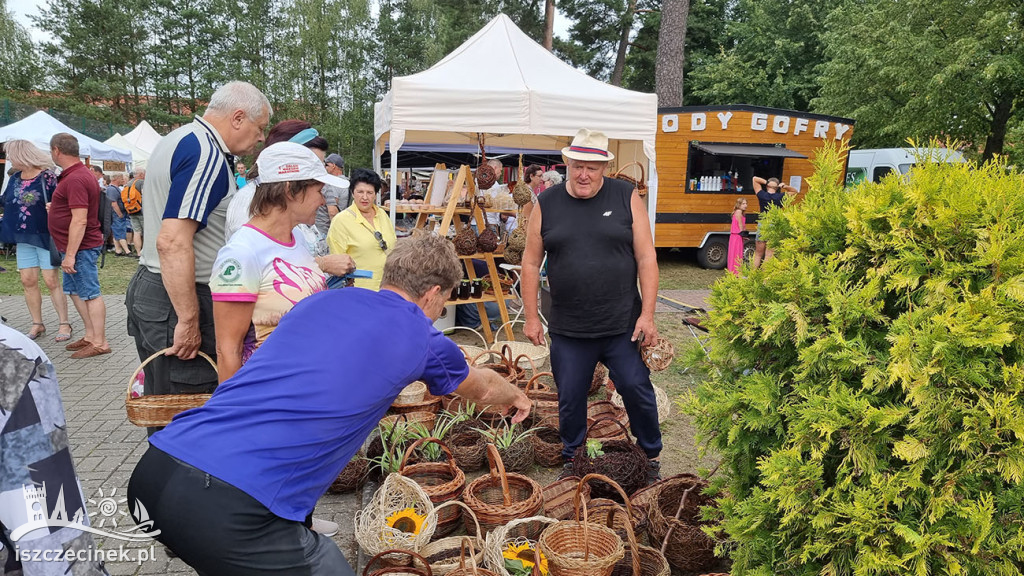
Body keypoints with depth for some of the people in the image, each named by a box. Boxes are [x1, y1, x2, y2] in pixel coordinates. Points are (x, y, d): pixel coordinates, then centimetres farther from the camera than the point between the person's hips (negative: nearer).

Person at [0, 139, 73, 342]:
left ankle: (64, 324, 3)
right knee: (28, 281, 7)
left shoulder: (47, 177, -11)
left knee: (51, 281, -4)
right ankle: (37, 324, 15)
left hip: (45, 236, -6)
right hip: (23, 239, 7)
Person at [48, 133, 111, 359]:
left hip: (80, 247, -11)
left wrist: (70, 254, -25)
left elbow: (79, 220, -26)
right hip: (74, 247, 11)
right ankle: (90, 335, 25)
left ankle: (99, 342, 1)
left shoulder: (76, 179, -21)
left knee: (90, 293, -5)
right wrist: (59, 222, 40)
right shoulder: (77, 174, 13)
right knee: (74, 290, 17)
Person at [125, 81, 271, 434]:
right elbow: (173, 242, -27)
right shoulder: (207, 155, -18)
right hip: (179, 299, -10)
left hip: (151, 287, 10)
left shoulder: (176, 141, 15)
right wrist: (188, 320, -24)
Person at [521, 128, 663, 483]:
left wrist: (647, 314, -8)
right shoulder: (546, 204, 2)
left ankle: (651, 456, 29)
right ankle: (571, 460, 32)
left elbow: (646, 259, -2)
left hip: (623, 326, -1)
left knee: (637, 390, 5)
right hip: (567, 331, 1)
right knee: (569, 399, 10)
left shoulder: (627, 199, -1)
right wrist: (531, 317, 3)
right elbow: (531, 263, 6)